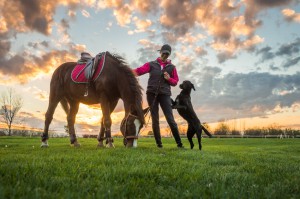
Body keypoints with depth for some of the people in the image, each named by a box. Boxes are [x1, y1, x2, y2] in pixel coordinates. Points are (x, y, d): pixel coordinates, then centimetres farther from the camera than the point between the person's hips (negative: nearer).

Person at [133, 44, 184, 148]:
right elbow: (139, 71, -4)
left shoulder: (172, 67, 10)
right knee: (155, 120, 4)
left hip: (165, 94, 0)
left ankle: (179, 143, 4)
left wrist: (169, 79, -9)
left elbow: (175, 82, 12)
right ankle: (159, 143, 13)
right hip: (152, 94, 1)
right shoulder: (151, 64, 7)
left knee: (170, 119, -5)